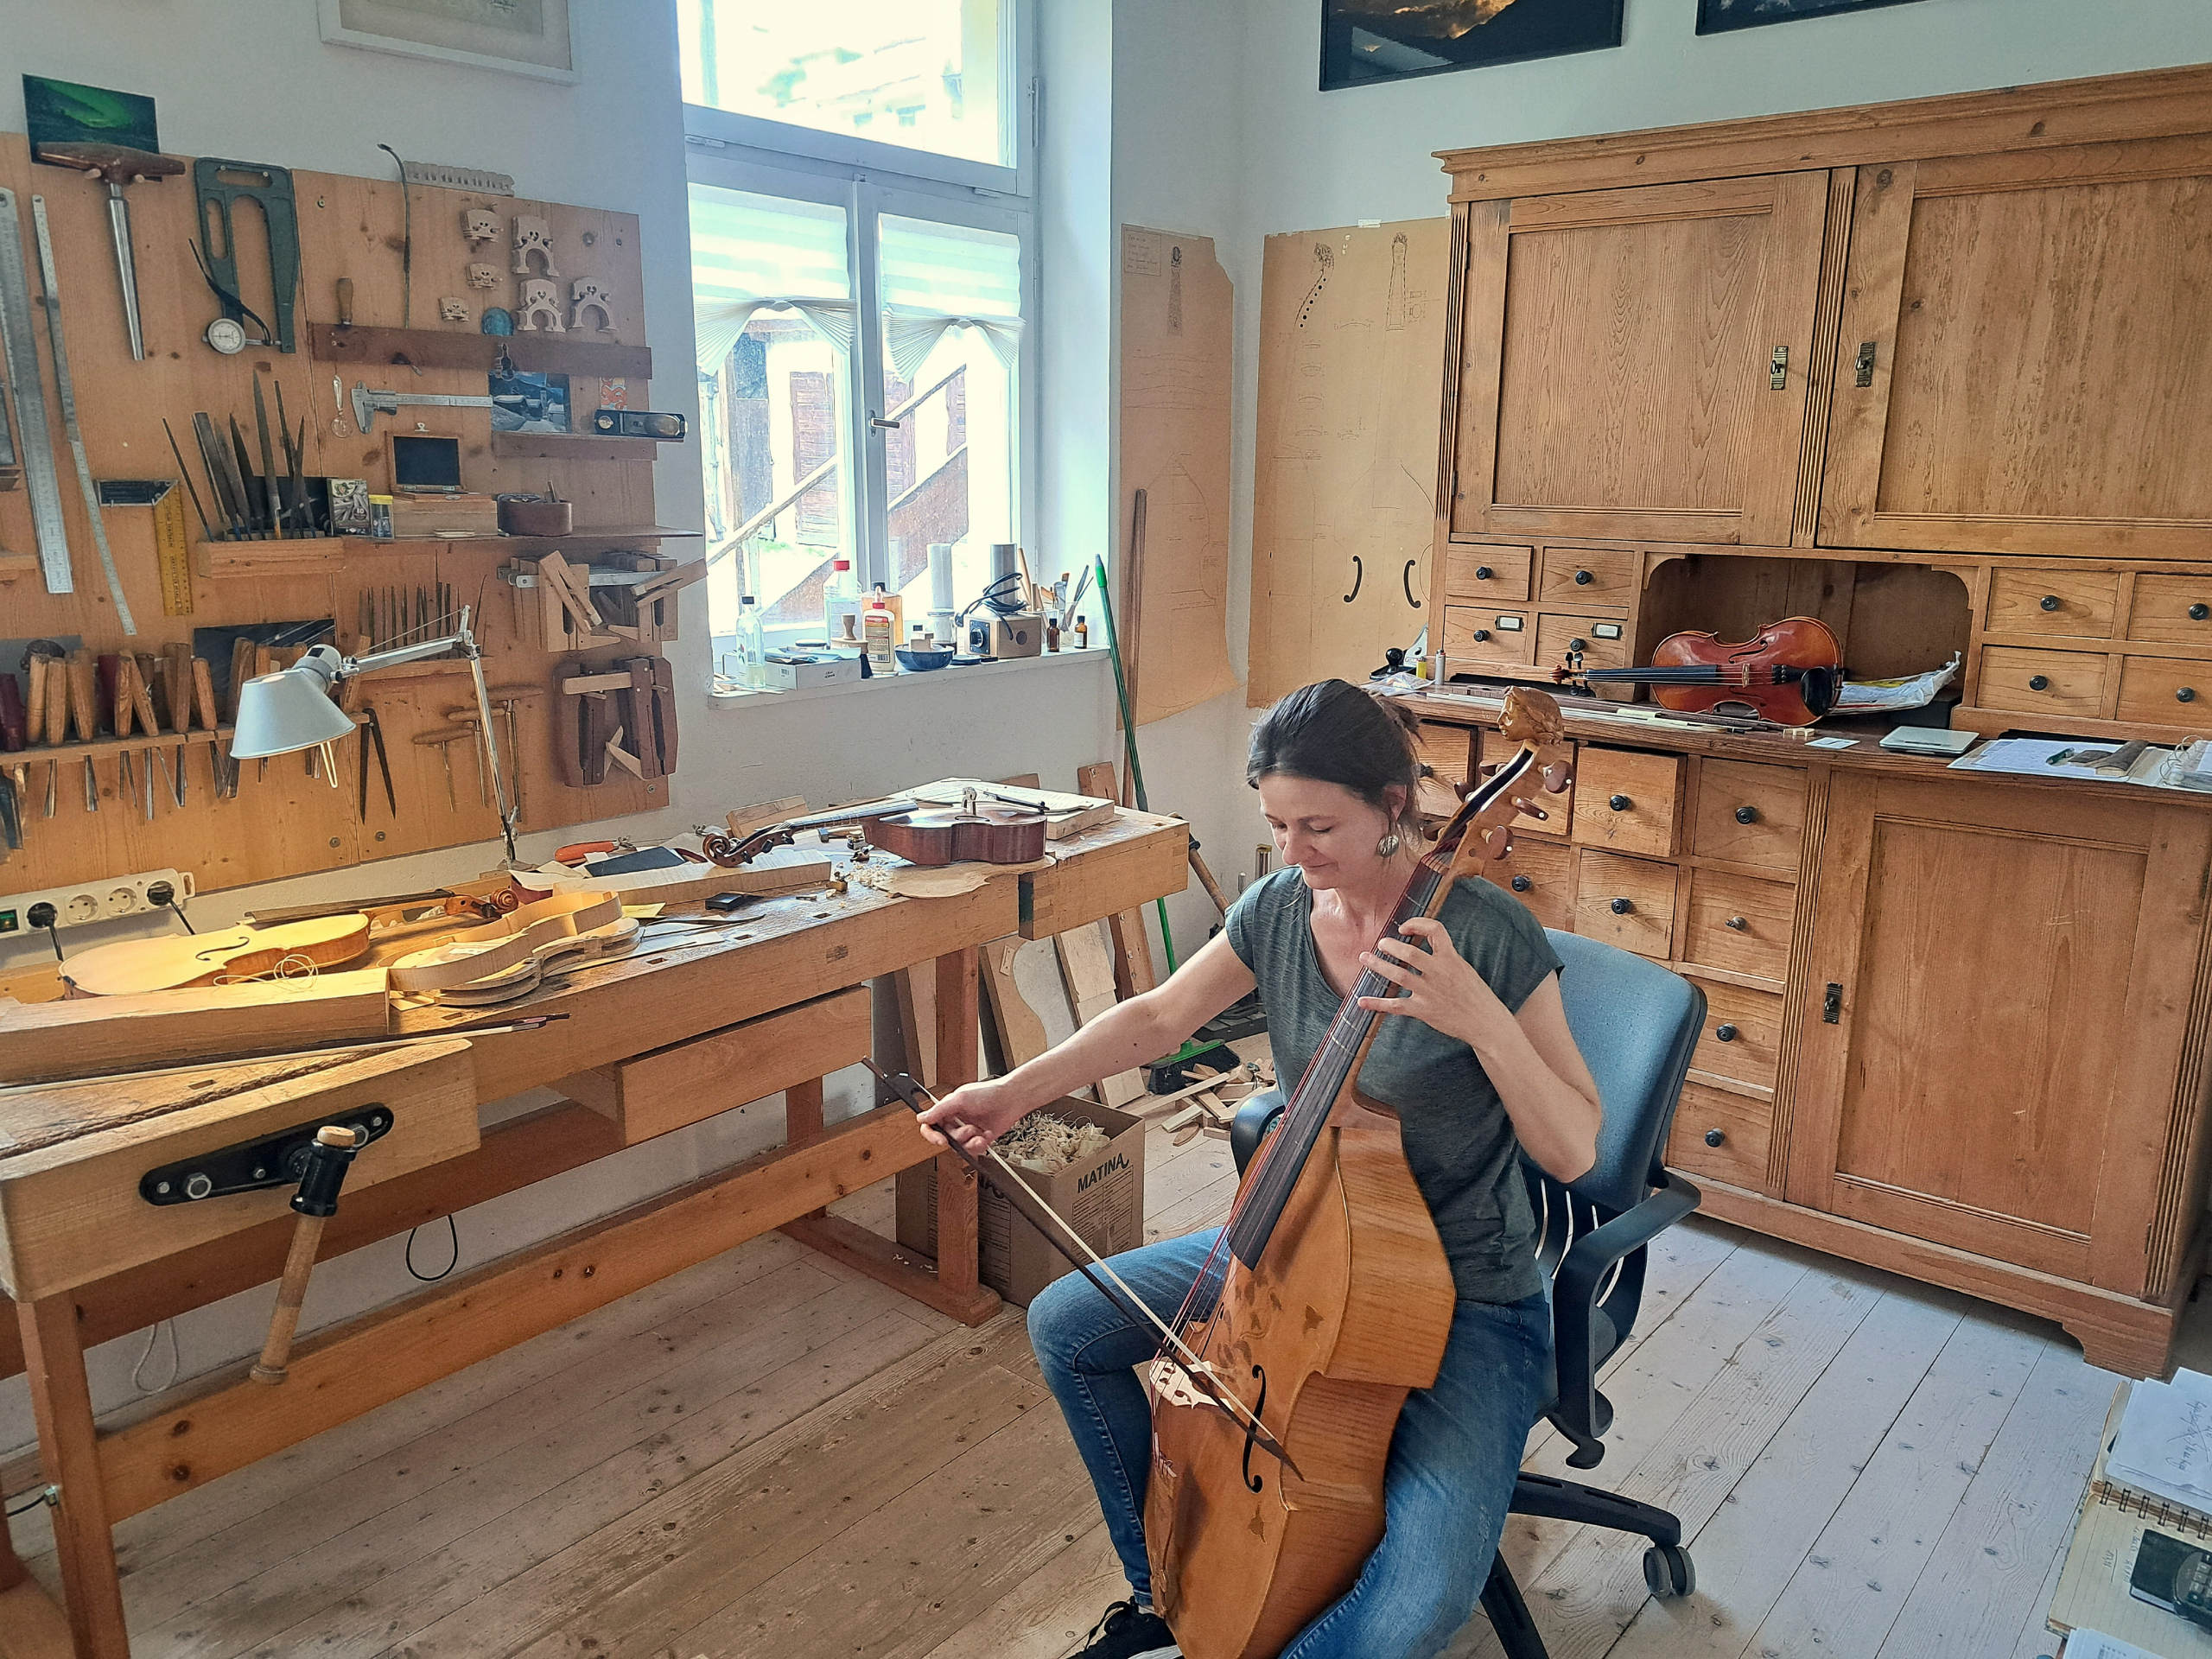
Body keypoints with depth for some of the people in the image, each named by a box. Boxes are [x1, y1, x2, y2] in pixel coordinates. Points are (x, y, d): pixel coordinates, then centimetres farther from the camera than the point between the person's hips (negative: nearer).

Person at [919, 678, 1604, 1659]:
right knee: (1066, 1325, 7)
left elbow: (1573, 1151, -19)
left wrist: (1484, 1023, -36)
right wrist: (1015, 1091, -4)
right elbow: (1158, 1020, 6)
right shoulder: (1280, 907, -6)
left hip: (1463, 1294, -6)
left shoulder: (1487, 936, -22)